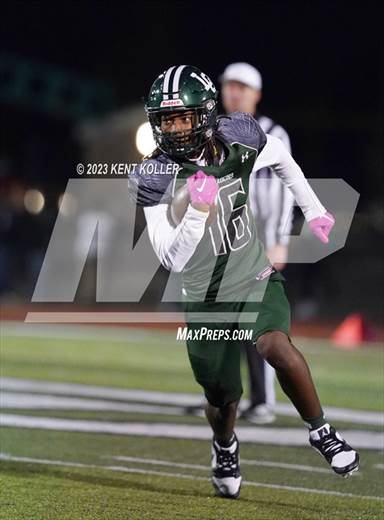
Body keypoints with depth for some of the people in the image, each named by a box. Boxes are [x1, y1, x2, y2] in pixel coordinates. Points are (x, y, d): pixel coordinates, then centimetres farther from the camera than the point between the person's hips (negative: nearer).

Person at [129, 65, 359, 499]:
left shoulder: (238, 142, -13)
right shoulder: (155, 179, -20)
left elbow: (281, 158, 12)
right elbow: (172, 260, -24)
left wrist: (313, 211, 15)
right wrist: (200, 210, -37)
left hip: (257, 280, 1)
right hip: (205, 301, 0)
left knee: (276, 348, -29)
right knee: (223, 398, 10)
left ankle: (322, 433, -9)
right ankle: (224, 448, 45)